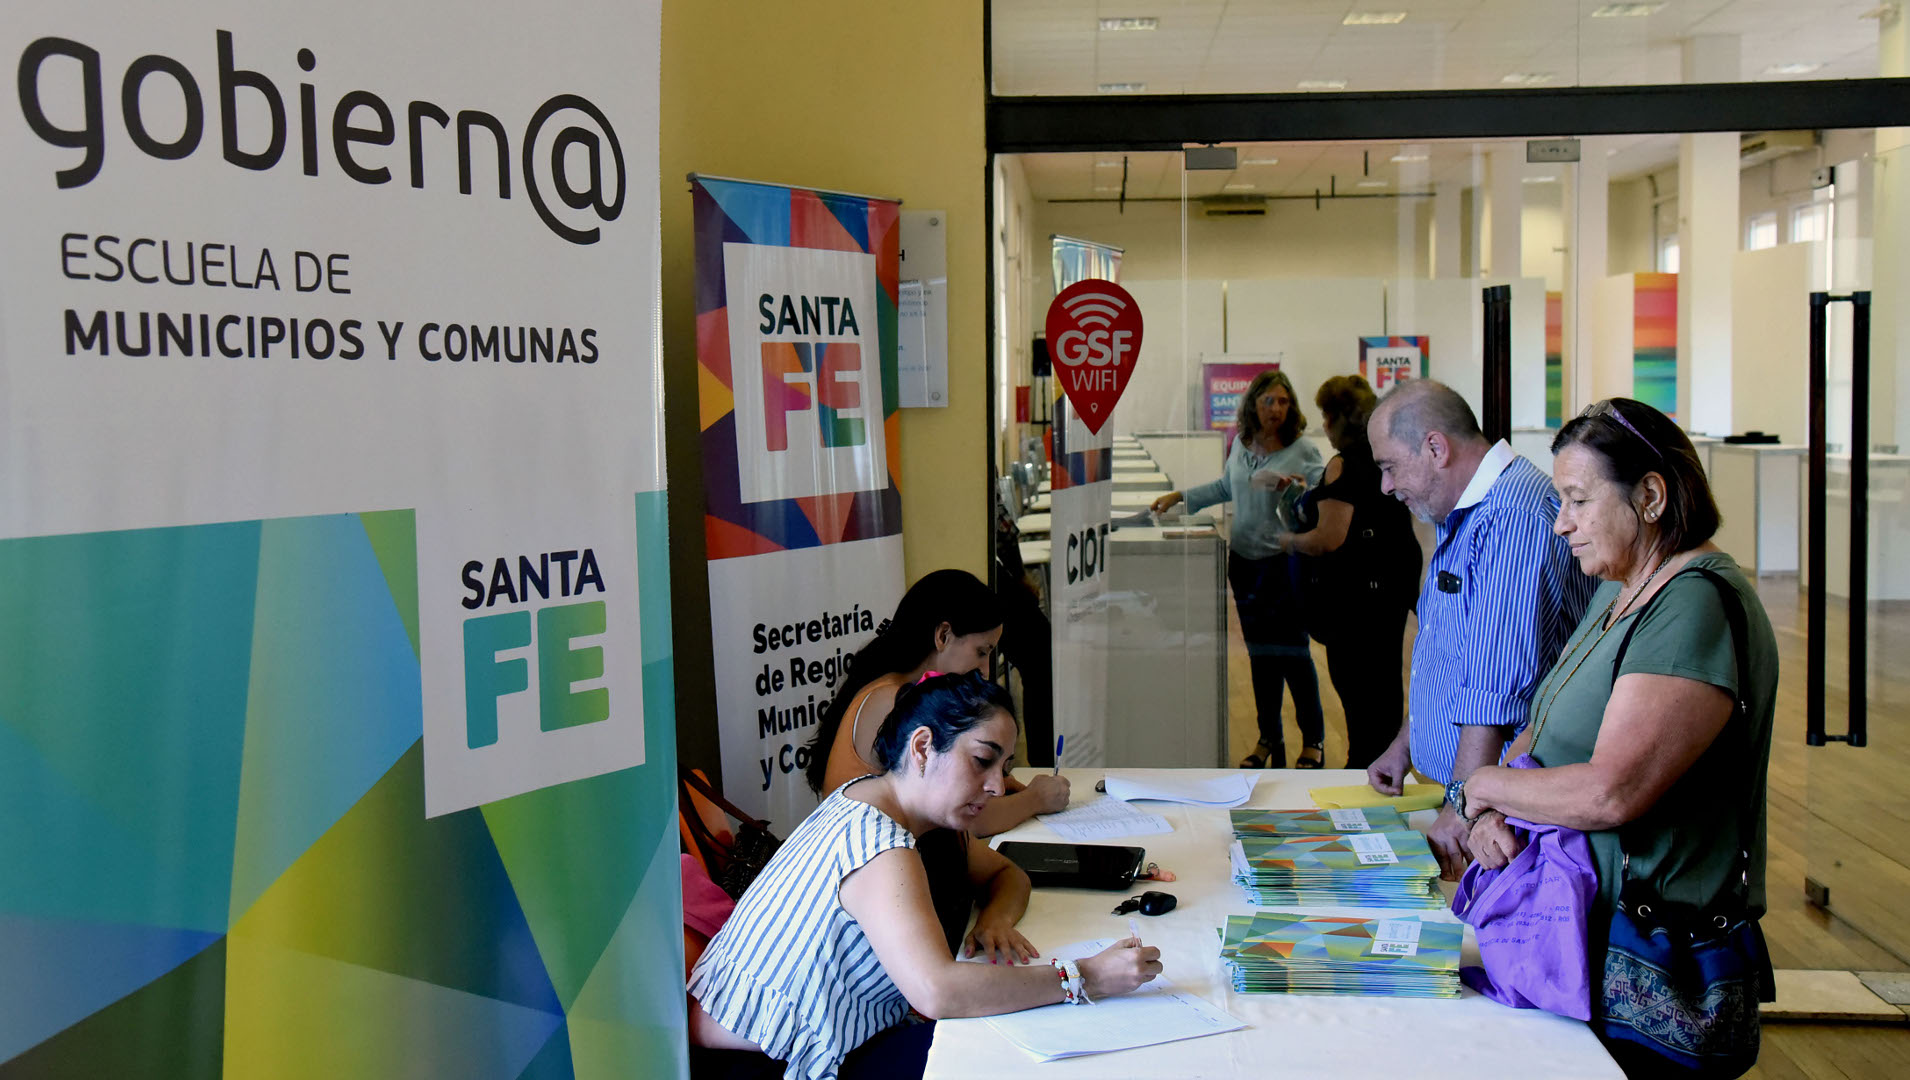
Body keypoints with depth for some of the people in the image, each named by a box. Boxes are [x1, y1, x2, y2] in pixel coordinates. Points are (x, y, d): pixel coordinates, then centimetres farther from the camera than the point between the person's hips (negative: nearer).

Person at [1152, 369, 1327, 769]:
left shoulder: (1304, 452, -8)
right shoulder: (1241, 445, 7)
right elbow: (1226, 487, 24)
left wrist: (1295, 489, -27)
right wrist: (1181, 497, 23)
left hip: (1287, 562, -5)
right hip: (1245, 560, 5)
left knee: (1292, 653, -3)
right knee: (1260, 653, 12)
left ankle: (1314, 740, 14)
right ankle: (1269, 739, 24)